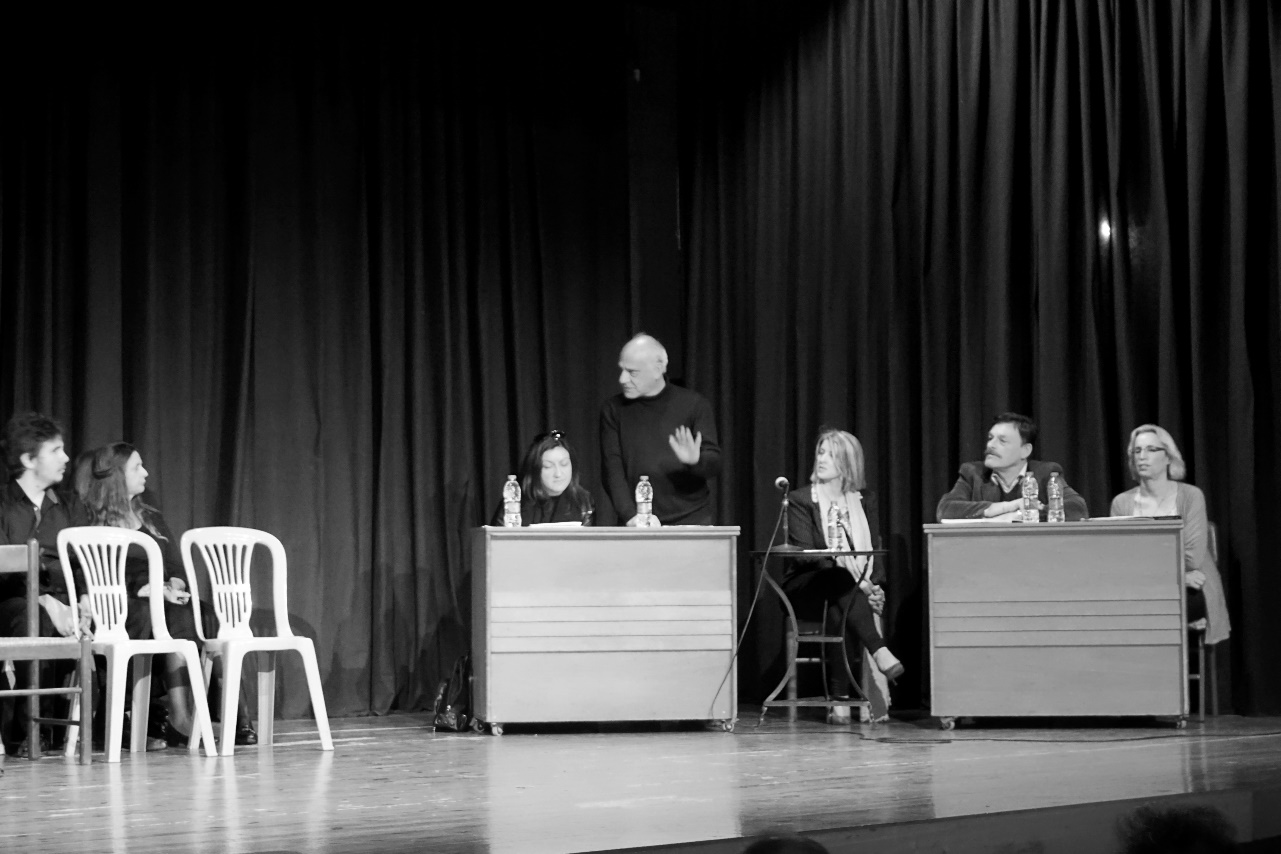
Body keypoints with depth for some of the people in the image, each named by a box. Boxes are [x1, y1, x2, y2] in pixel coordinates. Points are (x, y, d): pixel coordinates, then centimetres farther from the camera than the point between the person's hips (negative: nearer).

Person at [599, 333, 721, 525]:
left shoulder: (694, 404, 1)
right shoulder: (613, 410, 3)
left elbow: (714, 464, -3)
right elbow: (612, 468, -5)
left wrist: (695, 461, -26)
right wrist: (631, 515, -18)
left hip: (690, 523, -1)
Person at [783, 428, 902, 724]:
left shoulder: (865, 500, 14)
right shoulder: (800, 500, 1)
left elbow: (876, 551, 8)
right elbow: (805, 555, -11)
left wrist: (874, 585, -15)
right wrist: (855, 580, -26)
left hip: (856, 587, 3)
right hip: (805, 586, -3)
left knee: (838, 609, -33)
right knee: (842, 580, -36)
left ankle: (840, 700, -36)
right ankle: (879, 651, -45)